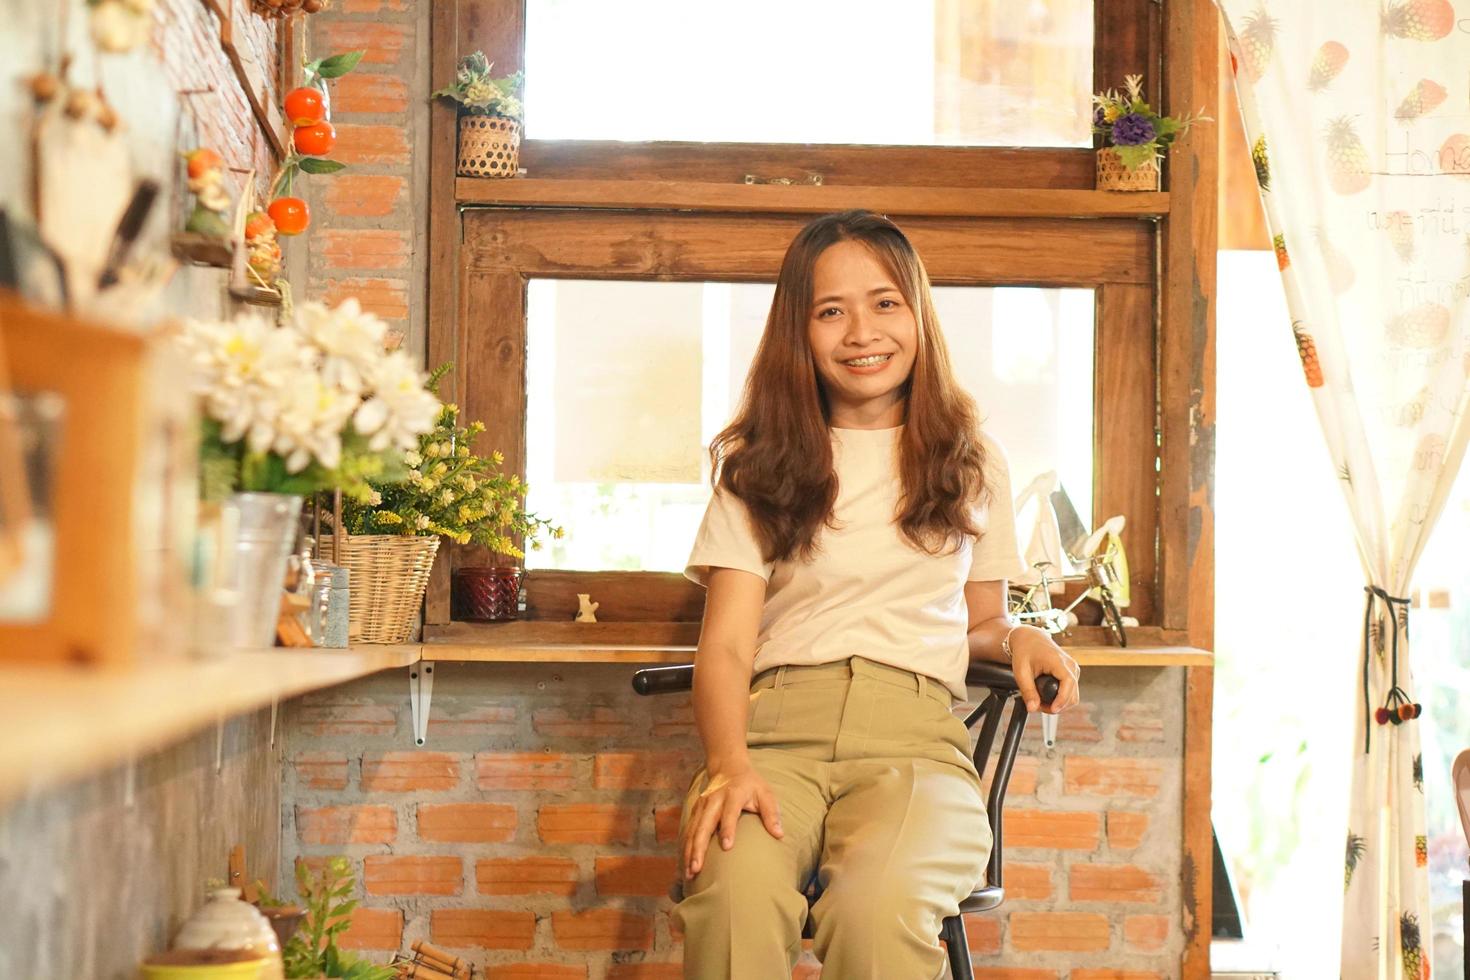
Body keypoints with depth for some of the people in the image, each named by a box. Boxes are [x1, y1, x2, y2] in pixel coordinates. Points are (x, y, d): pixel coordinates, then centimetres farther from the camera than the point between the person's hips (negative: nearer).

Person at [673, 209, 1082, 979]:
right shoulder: (759, 464, 16)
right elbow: (727, 645, 4)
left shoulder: (971, 462, 21)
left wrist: (1017, 638, 4)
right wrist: (728, 764, -16)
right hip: (774, 723, 0)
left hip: (915, 734, 1)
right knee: (732, 895, -36)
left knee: (876, 907, -35)